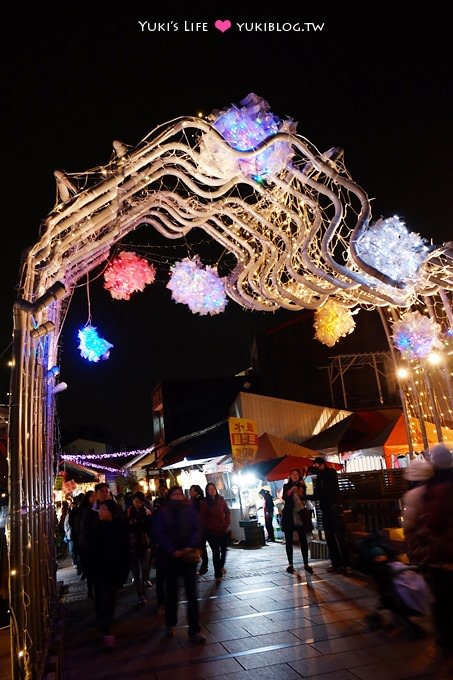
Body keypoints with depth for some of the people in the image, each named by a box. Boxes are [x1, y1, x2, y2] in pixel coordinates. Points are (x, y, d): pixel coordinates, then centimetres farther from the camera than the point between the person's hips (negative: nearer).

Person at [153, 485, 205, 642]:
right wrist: (173, 551, -16)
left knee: (191, 593, -4)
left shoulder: (190, 509, 2)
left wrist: (190, 548, -16)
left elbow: (197, 529, -2)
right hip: (170, 556, 1)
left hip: (189, 556, 0)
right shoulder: (162, 512, 0)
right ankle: (170, 624, 32)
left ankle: (194, 631, 1)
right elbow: (160, 534, -6)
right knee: (171, 591, 14)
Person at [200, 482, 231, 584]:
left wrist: (227, 524, 0)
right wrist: (206, 528, -11)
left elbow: (227, 512, 7)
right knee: (216, 552, -4)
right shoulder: (204, 502, -5)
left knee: (224, 549, 12)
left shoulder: (221, 499, 2)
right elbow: (202, 517, -6)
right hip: (211, 531, -3)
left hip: (223, 529, 3)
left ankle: (221, 566, 39)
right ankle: (218, 575, 6)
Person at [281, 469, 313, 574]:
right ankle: (290, 564, 8)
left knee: (303, 540, -3)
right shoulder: (286, 486, 6)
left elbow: (304, 498, -3)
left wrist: (301, 493, -20)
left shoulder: (302, 486, 9)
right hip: (288, 516, -1)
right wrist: (291, 490, -27)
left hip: (300, 516, 1)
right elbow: (284, 497, -12)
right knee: (289, 541, 2)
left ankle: (306, 564, 4)